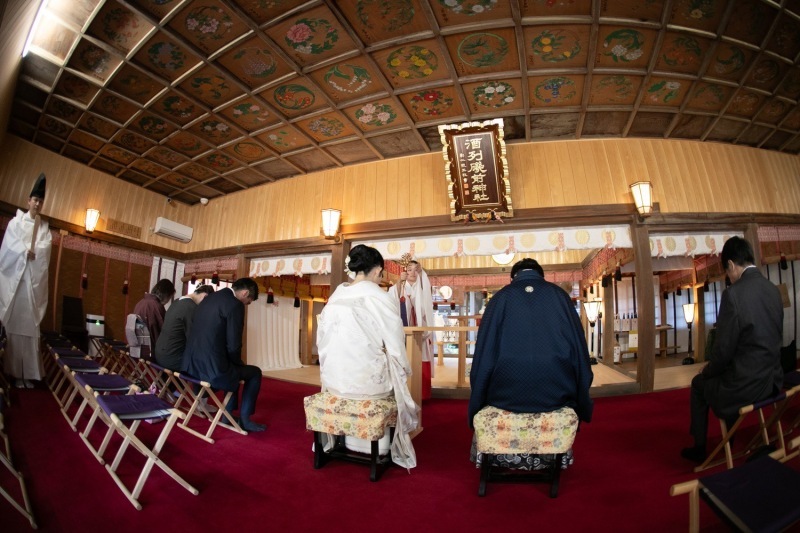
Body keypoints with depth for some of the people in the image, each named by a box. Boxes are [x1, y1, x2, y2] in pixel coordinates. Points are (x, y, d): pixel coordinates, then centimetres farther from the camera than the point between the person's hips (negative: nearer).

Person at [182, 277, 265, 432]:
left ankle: (229, 414, 39)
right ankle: (244, 419, 20)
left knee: (235, 367, 33)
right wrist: (239, 363, 7)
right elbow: (233, 345, -15)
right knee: (255, 373, 15)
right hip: (211, 367, -9)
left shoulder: (210, 297, 13)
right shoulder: (235, 305, -14)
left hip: (192, 363, 9)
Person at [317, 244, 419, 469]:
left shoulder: (335, 296, 2)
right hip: (368, 379, -5)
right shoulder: (381, 297, -13)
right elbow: (395, 345, -10)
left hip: (335, 380, 5)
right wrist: (404, 369, 10)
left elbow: (322, 340, 7)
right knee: (396, 378, 26)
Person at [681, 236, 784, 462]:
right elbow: (775, 339, 10)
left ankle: (699, 448, 31)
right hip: (772, 380, 7)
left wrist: (707, 371, 0)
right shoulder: (773, 290, 1)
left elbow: (723, 349, -19)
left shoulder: (734, 293, -23)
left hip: (745, 386, -7)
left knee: (699, 384, 21)